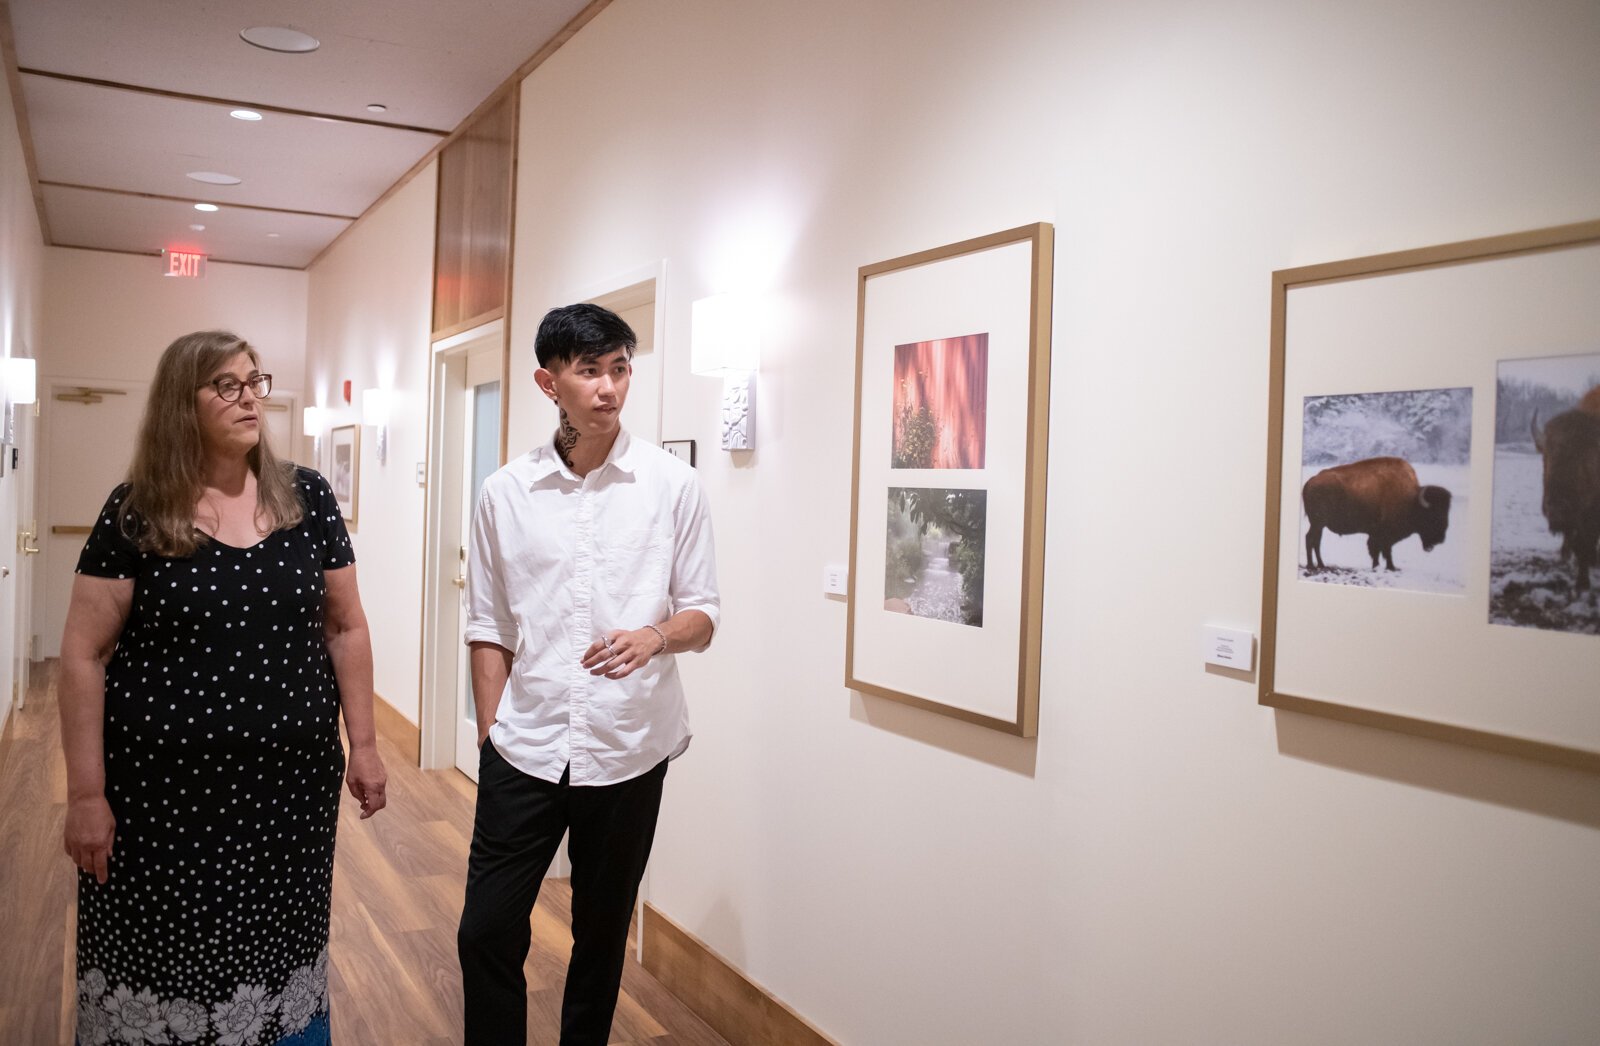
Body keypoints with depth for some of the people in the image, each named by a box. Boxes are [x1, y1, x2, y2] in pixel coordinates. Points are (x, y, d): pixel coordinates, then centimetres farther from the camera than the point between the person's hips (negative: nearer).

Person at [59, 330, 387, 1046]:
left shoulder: (306, 497, 1)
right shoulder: (136, 514, -5)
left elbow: (345, 628, 6)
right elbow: (84, 655, -3)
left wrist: (362, 744, 6)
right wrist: (87, 794, -5)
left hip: (292, 786, 2)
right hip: (165, 791, -1)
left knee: (279, 957, 13)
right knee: (160, 961, 10)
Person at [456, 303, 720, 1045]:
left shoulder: (673, 485, -5)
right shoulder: (504, 493, 0)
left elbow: (703, 616, -1)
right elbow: (489, 628, 7)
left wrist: (654, 635, -21)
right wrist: (490, 734, 4)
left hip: (628, 751, -1)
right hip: (523, 751, 1)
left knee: (602, 934, 15)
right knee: (487, 932, 6)